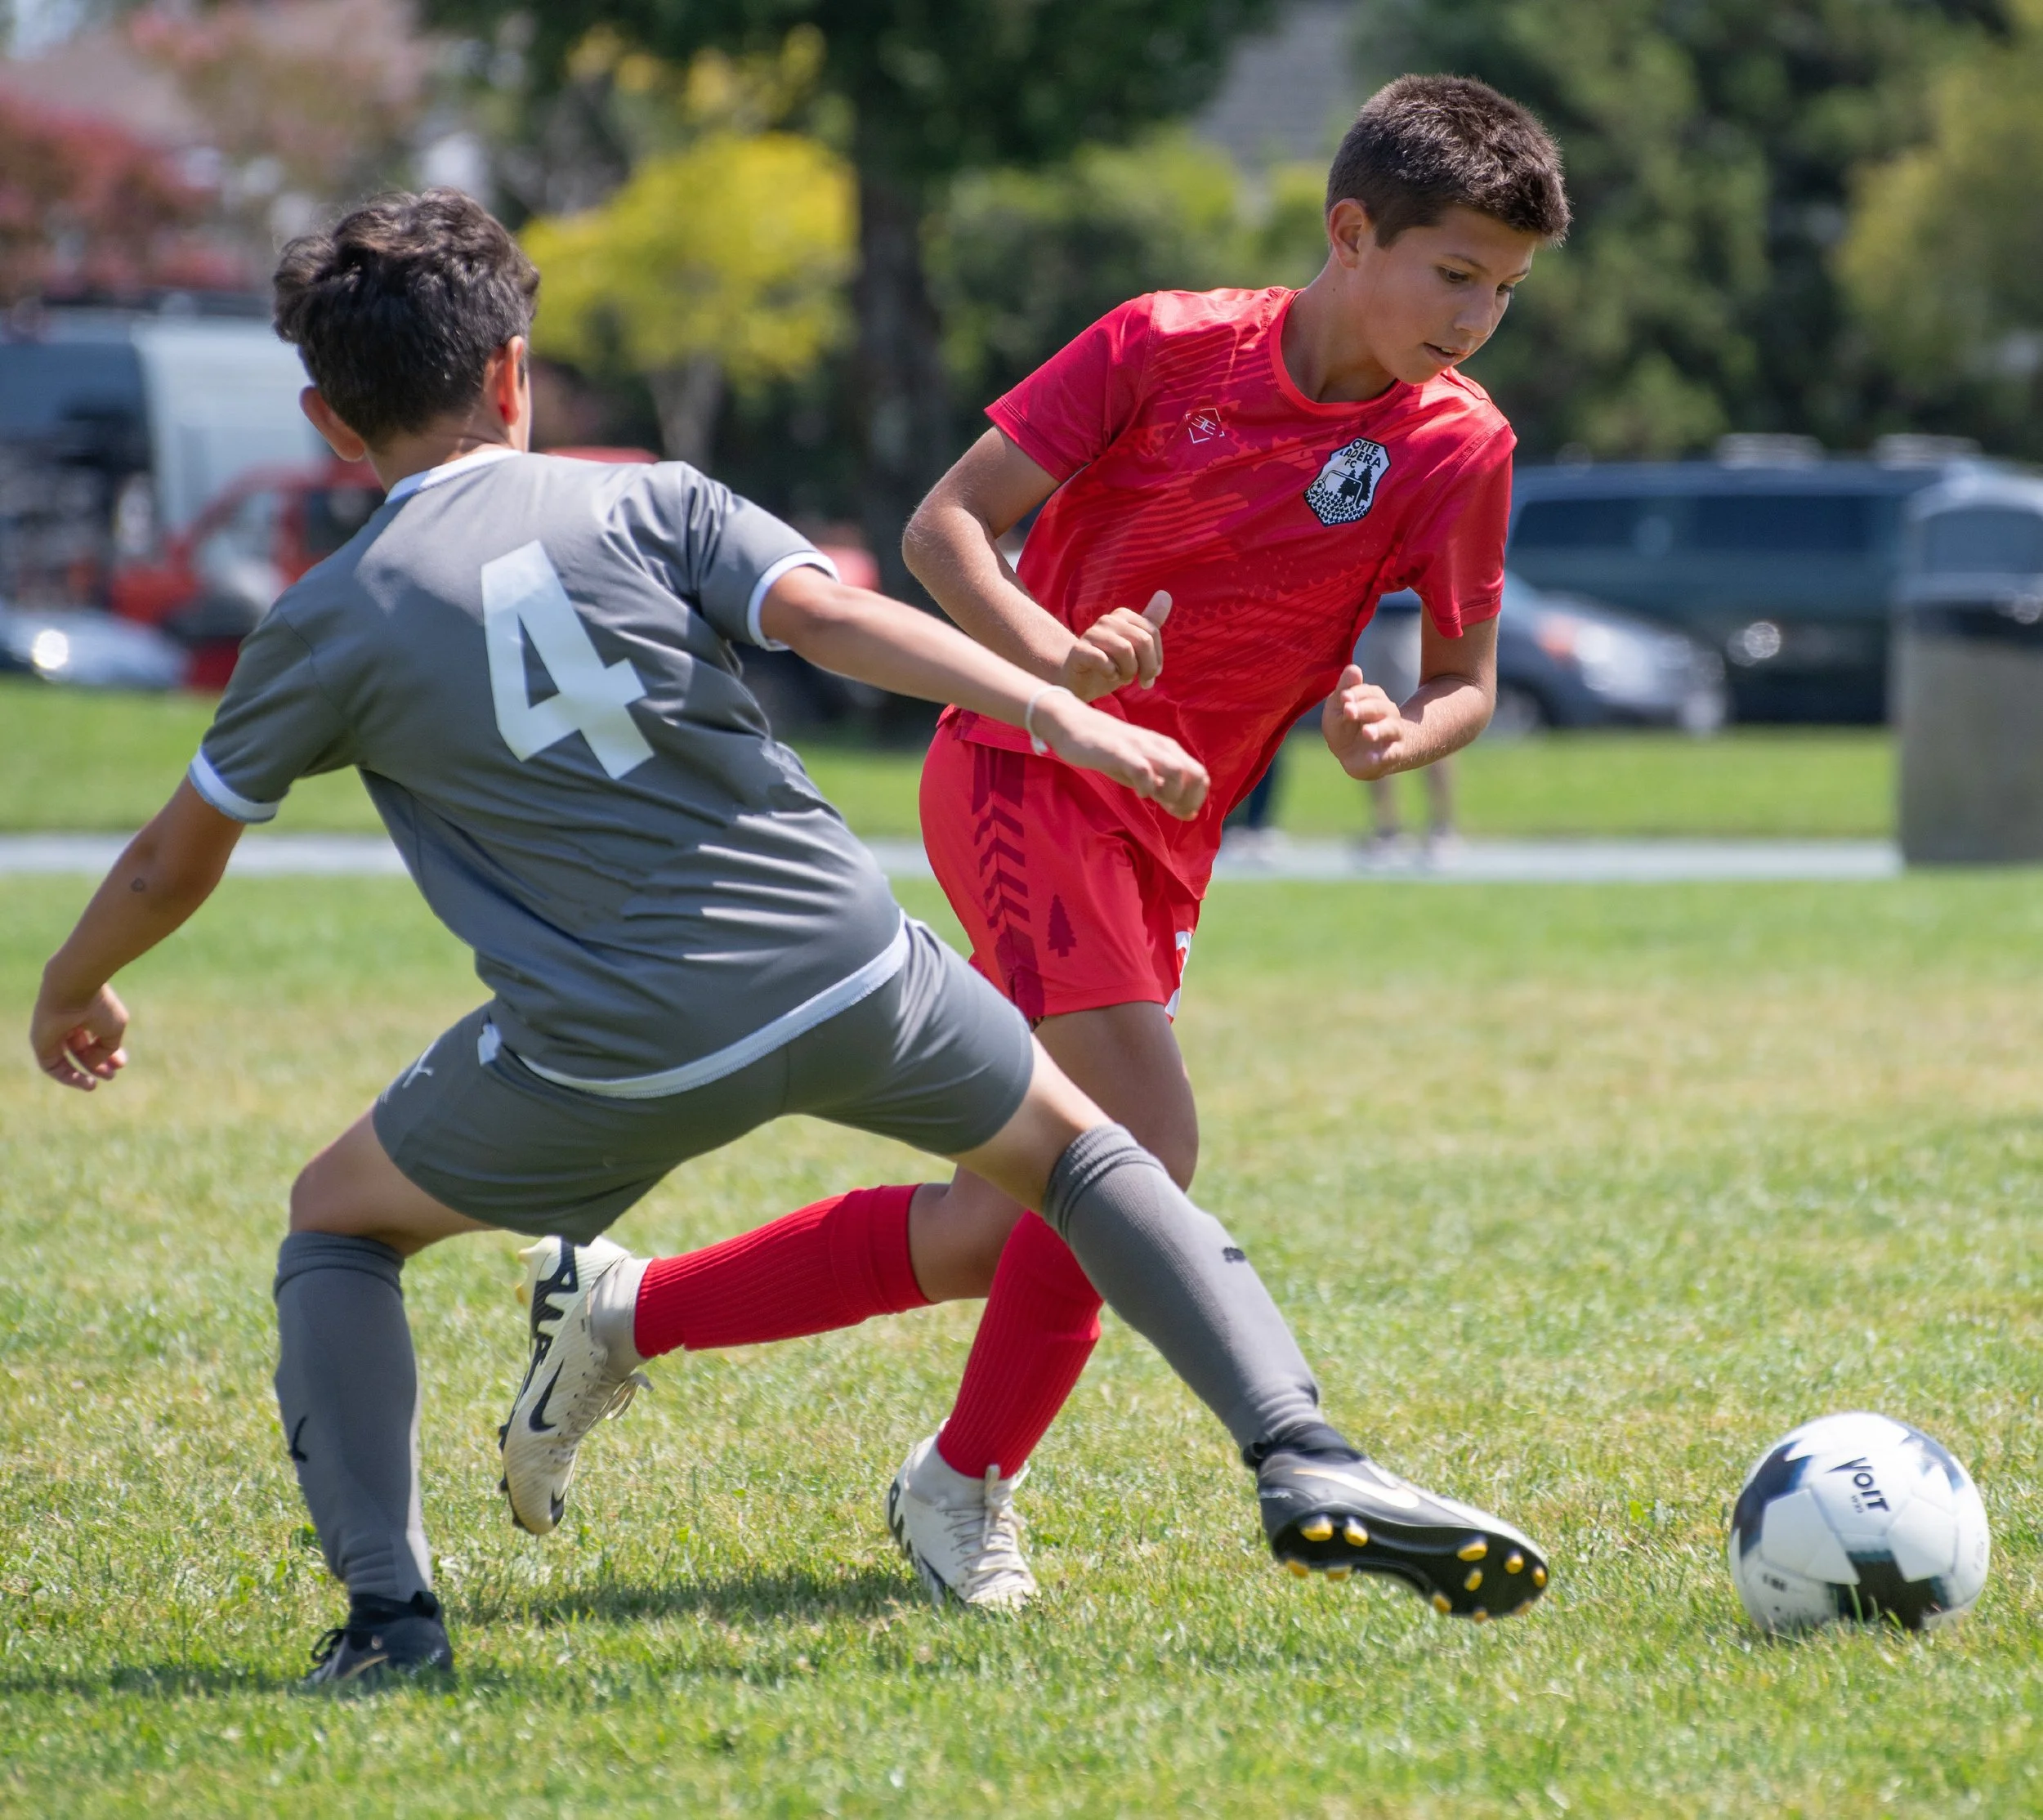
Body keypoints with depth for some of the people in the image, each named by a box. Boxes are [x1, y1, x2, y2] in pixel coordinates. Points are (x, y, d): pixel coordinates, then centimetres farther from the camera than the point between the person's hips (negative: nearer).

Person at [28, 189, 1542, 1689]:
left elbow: (172, 864, 17)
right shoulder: (644, 503, 7)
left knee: (338, 1222, 22)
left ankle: (388, 1611, 7)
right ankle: (1300, 1457, 10)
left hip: (618, 1058, -1)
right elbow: (829, 616, -8)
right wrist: (1063, 718, -11)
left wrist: (72, 994, 35)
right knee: (1081, 1156, 25)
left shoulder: (325, 629, 7)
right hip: (842, 961, 1)